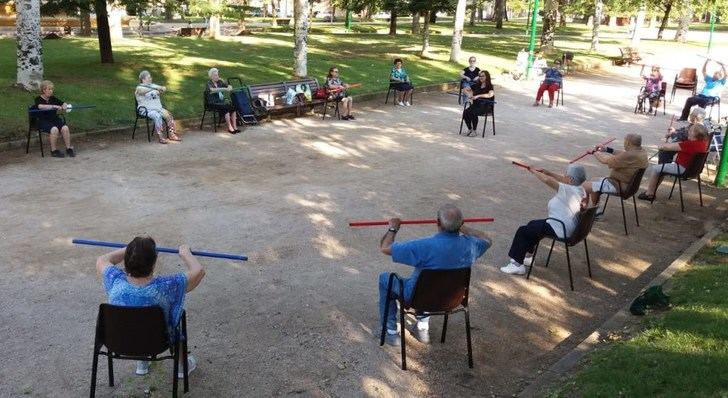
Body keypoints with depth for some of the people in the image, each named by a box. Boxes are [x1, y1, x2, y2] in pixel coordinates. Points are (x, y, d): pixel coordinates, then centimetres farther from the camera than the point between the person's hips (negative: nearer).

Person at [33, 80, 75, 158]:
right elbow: (41, 107, -23)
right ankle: (54, 151, -20)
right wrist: (54, 106, -32)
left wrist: (64, 106, -17)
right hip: (43, 121, -4)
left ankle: (69, 148, -15)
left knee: (65, 128, -25)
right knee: (54, 129, -33)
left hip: (55, 119, 4)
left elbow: (64, 104, 9)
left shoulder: (53, 98, 13)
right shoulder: (38, 99, -2)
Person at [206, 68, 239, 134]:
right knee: (226, 108, -31)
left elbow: (228, 86, 10)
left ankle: (235, 127, -21)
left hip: (221, 102, 6)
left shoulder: (220, 82, 13)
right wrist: (224, 89, -35)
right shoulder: (209, 83, -5)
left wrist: (229, 87, -17)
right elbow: (212, 90, -26)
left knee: (233, 108, -20)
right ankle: (229, 128, -25)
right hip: (213, 104, -6)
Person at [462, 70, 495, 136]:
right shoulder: (477, 85, 15)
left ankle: (474, 131, -18)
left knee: (473, 113, -34)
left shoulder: (489, 86, -3)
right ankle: (469, 129, -7)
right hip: (476, 104, 5)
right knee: (465, 112, -25)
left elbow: (490, 94, -24)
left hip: (486, 106, -5)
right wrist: (471, 97, 1)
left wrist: (478, 96, -30)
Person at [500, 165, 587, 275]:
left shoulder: (569, 190, -25)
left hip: (559, 230, -10)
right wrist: (547, 172, 3)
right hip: (568, 228, 10)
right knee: (532, 225, 26)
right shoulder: (579, 189, 1)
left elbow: (548, 180, -31)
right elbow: (562, 180, 13)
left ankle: (517, 264, 6)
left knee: (522, 231, 1)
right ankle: (528, 256, 34)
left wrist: (534, 171, -16)